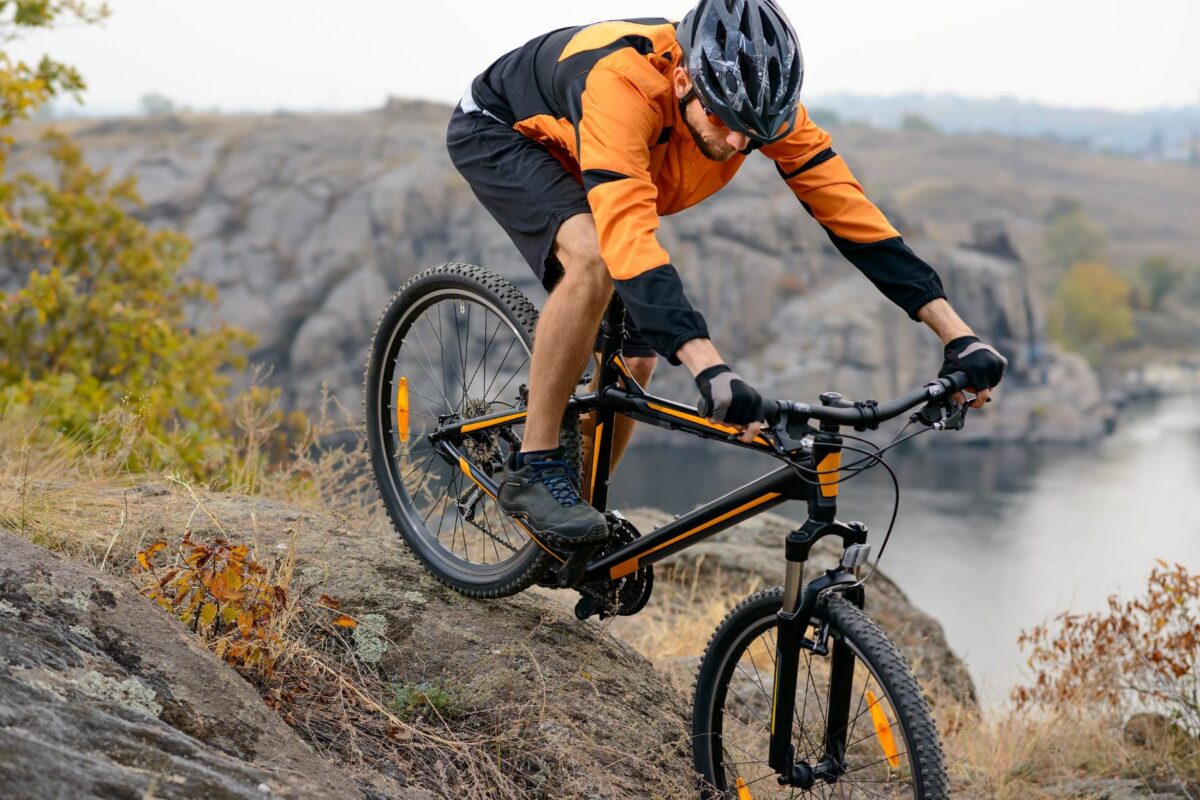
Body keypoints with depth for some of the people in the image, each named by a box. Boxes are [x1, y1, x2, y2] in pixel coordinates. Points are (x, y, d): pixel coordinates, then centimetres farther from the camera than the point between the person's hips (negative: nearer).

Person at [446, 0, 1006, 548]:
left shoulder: (753, 95, -25)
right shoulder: (624, 82, -43)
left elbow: (849, 211, -23)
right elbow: (629, 237, -54)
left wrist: (958, 335, -29)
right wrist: (709, 369, -64)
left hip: (574, 163, 6)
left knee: (632, 359, -2)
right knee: (593, 259, -35)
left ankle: (582, 503, 21)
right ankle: (533, 468, -22)